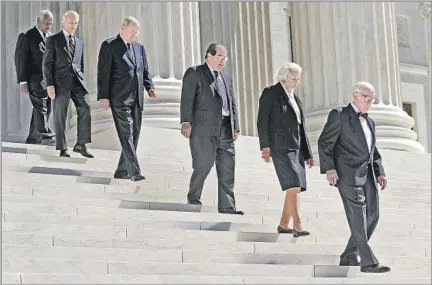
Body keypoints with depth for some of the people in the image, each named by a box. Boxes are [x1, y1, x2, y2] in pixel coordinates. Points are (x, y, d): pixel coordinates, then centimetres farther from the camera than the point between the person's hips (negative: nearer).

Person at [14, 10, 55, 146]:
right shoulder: (27, 37, -4)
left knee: (45, 109, 7)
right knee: (40, 108, -11)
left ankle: (33, 137, 15)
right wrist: (22, 82, -11)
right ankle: (46, 136, -13)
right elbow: (20, 59, -6)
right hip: (35, 80, -6)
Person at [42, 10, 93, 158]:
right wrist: (49, 84, -11)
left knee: (85, 109, -12)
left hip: (77, 82, 4)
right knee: (60, 115, 0)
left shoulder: (80, 43, 19)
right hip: (60, 82, -4)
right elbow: (47, 64, -2)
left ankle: (81, 145, -7)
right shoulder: (53, 40, 3)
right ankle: (62, 149, 8)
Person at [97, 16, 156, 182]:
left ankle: (122, 171, 16)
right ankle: (134, 172, -16)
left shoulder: (139, 48, 15)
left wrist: (149, 87, 1)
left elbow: (145, 71, 20)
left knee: (134, 135, 7)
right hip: (119, 99, -7)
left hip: (137, 99, 7)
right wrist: (103, 97, -13)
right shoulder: (109, 46, -3)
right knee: (126, 134, -12)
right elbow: (103, 72, -6)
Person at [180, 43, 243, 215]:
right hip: (204, 128, -6)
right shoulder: (194, 73, 1)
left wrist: (235, 127, 15)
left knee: (227, 169, 2)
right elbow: (187, 100, -8)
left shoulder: (226, 77, 23)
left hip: (225, 129, 7)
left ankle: (227, 207, 4)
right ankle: (193, 200, 13)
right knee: (203, 166, -6)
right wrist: (186, 122, -18)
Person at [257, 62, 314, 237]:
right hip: (280, 148, -8)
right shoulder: (271, 93, -1)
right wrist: (265, 146, -17)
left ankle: (283, 224, 15)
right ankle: (297, 226, -18)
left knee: (296, 188, 5)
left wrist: (308, 154, 18)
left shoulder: (295, 98, 20)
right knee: (293, 186, -17)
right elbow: (262, 121, -7)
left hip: (296, 148, 8)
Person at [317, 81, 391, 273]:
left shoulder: (370, 122, 23)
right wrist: (329, 168, -16)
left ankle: (349, 256, 16)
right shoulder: (339, 115, 0)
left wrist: (379, 173, 14)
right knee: (358, 218, -10)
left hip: (367, 175, 8)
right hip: (348, 174, -8)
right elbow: (324, 143, -6)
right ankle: (368, 262, -10)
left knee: (372, 216, 4)